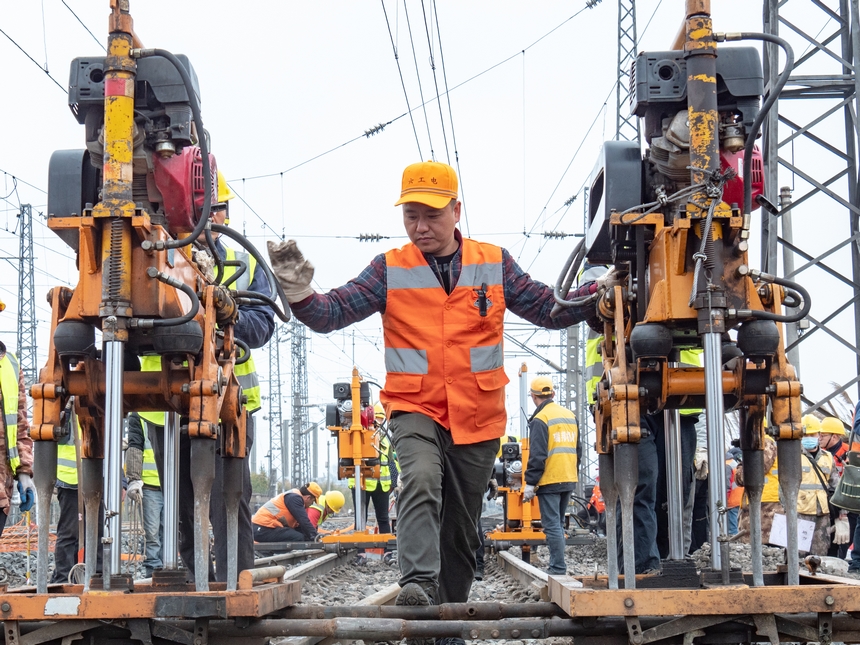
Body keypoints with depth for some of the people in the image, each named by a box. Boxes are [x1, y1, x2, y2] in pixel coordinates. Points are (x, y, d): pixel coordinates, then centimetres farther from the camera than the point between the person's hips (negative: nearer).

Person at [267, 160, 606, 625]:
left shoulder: (494, 264, 4)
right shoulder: (390, 269, 1)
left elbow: (549, 310, 7)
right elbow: (334, 313, -5)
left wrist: (598, 292, -7)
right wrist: (300, 292, -23)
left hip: (477, 417, 2)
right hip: (415, 409, -2)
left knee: (462, 528, 11)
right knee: (421, 480, -32)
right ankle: (417, 584, -38)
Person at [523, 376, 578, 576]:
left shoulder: (540, 419, -12)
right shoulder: (570, 415, 12)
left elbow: (537, 456, -16)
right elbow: (577, 449, 18)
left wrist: (530, 483, -12)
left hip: (549, 481, -8)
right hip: (568, 480, 8)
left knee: (552, 526, -6)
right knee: (558, 524, 17)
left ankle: (558, 569, -8)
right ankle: (558, 565, 20)